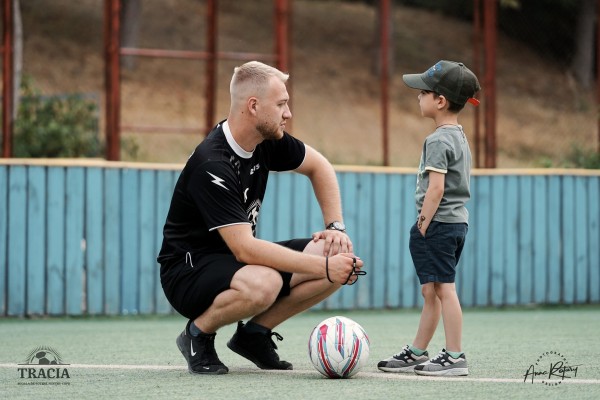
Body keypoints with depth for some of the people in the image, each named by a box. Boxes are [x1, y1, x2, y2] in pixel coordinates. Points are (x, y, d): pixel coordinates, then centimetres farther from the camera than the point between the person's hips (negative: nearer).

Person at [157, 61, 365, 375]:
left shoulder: (267, 140, -3)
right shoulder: (212, 166, -28)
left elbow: (318, 167, 16)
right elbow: (245, 248, -33)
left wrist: (336, 228, 2)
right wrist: (323, 267, -33)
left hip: (237, 260, 8)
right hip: (188, 271, -8)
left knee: (343, 260, -8)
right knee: (262, 284, -40)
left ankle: (254, 332, 5)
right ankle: (198, 334, -9)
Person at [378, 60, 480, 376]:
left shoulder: (438, 140, -15)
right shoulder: (459, 136, 16)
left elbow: (436, 188, -22)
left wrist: (423, 225, -17)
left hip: (439, 222, -10)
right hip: (457, 221, 10)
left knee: (443, 288, -9)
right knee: (431, 291, 15)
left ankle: (455, 357, -9)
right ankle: (416, 353, 22)